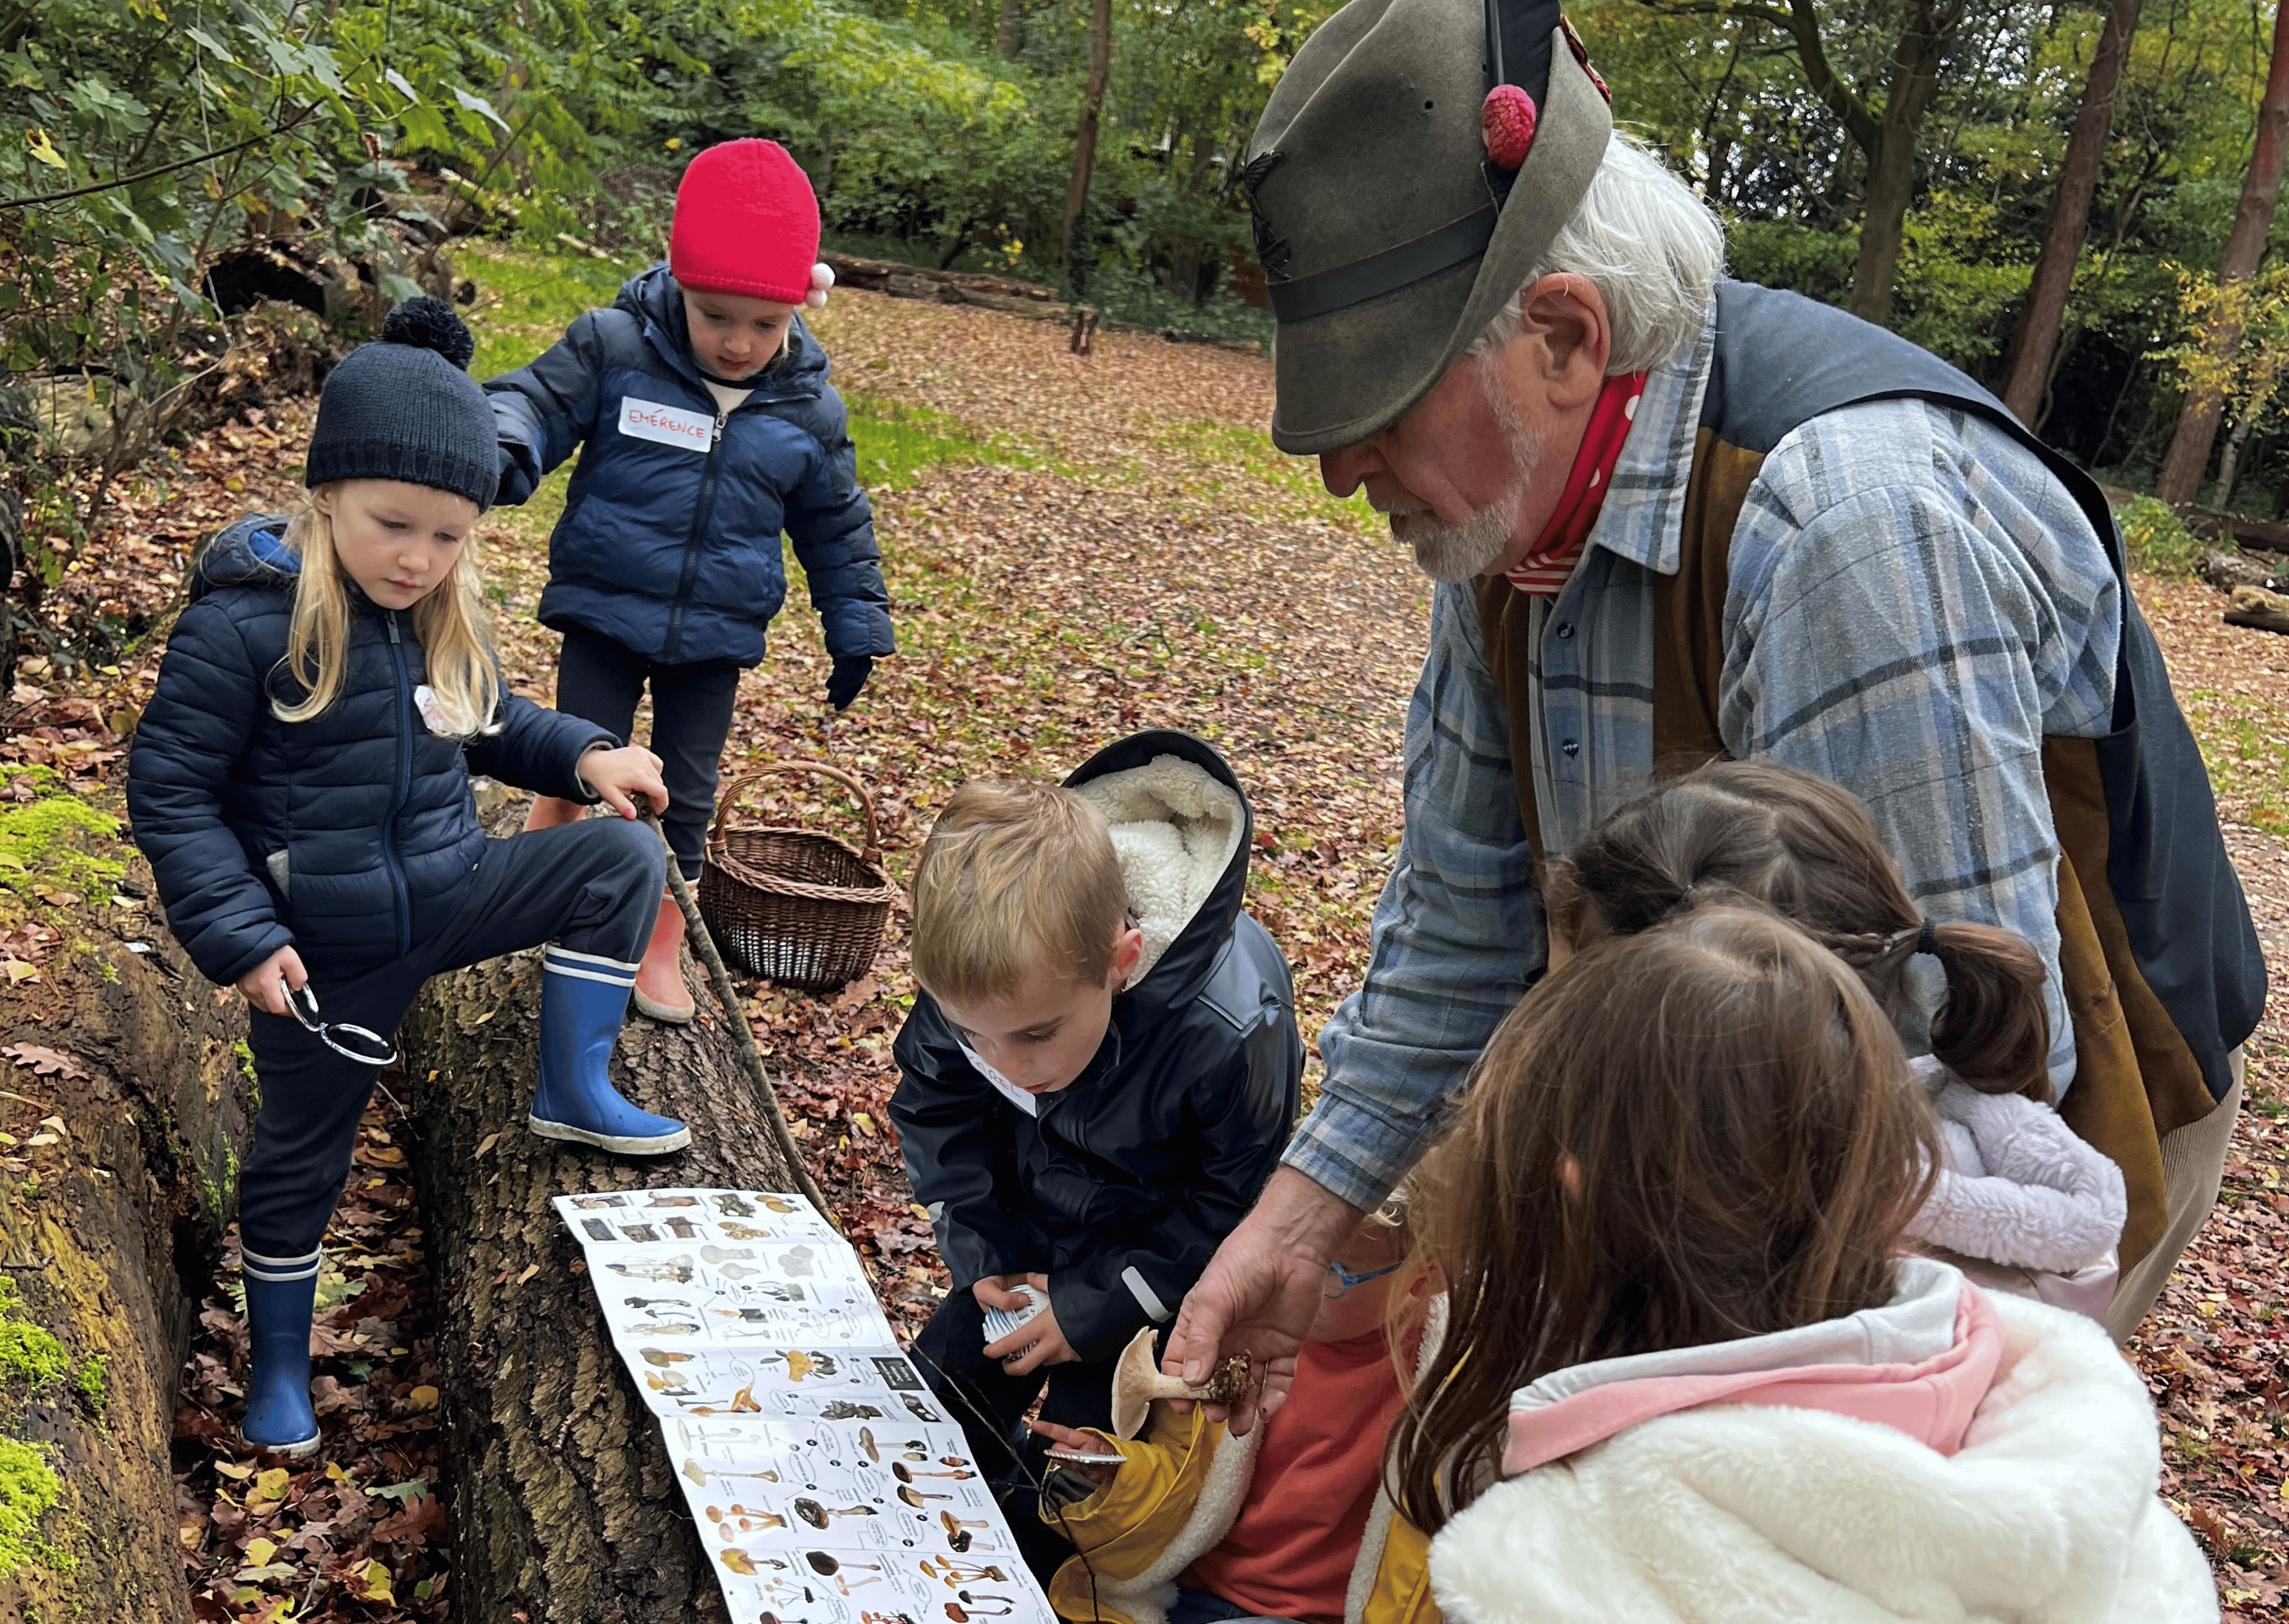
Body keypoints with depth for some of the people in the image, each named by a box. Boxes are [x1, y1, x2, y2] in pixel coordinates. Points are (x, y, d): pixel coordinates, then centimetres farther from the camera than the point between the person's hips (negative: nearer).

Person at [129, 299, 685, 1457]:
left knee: (625, 858, -11)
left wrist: (582, 754, -1)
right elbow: (171, 789, -15)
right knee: (302, 1157, 12)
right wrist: (239, 937, -21)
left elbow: (487, 726, 17)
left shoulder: (444, 617, -3)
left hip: (451, 894, 5)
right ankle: (279, 1363, 37)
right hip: (326, 953, -4)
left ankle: (573, 1092, 0)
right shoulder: (245, 621, -21)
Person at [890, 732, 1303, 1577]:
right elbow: (933, 1102, -3)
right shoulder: (977, 976, -25)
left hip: (1158, 1276, -4)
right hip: (1031, 1245, 5)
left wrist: (1100, 1309, -19)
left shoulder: (1230, 1034, -39)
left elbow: (1235, 1206, -22)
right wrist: (980, 1246, -12)